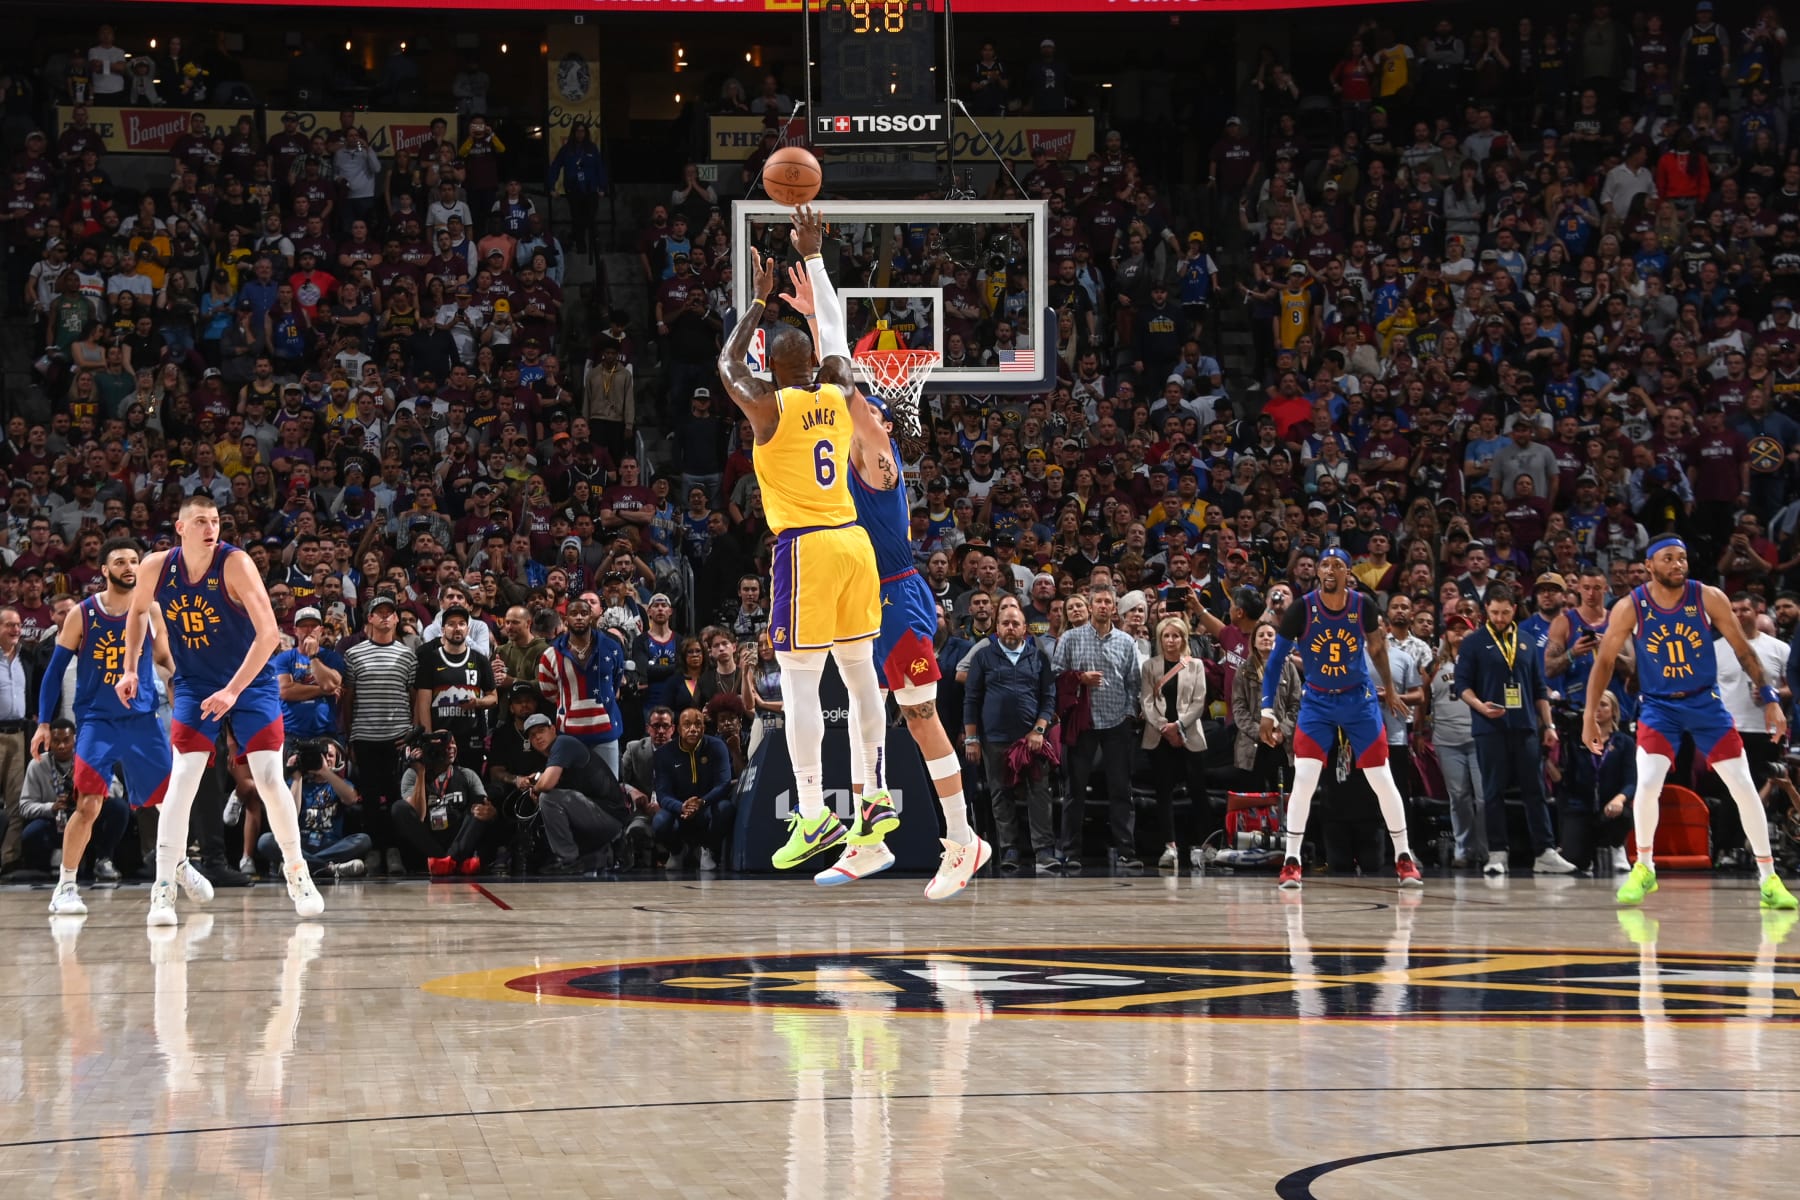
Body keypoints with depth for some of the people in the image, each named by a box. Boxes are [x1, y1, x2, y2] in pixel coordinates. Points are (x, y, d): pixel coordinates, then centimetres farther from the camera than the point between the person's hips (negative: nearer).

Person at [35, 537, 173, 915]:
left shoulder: (151, 612, 2)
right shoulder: (82, 615, -4)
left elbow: (166, 663, 12)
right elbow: (56, 670, 2)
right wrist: (43, 723, -2)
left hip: (143, 720, 3)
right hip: (97, 721, -3)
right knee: (88, 804, -15)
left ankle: (180, 865, 32)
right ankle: (66, 887, -4)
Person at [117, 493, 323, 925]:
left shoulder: (235, 564, -22)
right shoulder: (156, 568, -10)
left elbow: (269, 633, -26)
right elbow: (138, 610, 14)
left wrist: (232, 690, -31)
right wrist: (130, 670, 7)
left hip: (251, 681, -2)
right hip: (194, 687, 2)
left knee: (270, 779, -6)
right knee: (182, 779, -11)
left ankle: (297, 873, 14)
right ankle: (164, 888, -7)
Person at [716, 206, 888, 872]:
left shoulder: (768, 406, -7)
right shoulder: (839, 394, 6)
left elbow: (728, 362, 13)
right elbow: (834, 325, 23)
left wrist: (760, 300, 19)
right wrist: (812, 256, 28)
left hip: (806, 547, -6)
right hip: (853, 541, 6)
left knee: (799, 681, -6)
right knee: (859, 669, 13)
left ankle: (814, 817, -12)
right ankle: (877, 798, 17)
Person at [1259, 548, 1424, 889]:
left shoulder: (1364, 606, -13)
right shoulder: (1301, 610, -17)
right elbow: (1275, 660, -8)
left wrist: (1389, 688, 16)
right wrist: (1267, 711, -11)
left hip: (1359, 699, 1)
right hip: (1317, 702, -1)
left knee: (1383, 780, 2)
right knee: (1303, 780, -13)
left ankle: (1404, 858, 15)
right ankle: (1291, 861, -3)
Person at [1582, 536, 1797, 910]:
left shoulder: (1709, 598, -13)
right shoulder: (1630, 608, -14)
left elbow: (1742, 649, -4)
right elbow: (1604, 660, -4)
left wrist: (1769, 699, -8)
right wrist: (1589, 716, -8)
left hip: (1706, 702, 1)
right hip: (1658, 706, -1)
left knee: (1744, 787, -3)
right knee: (1647, 784, -19)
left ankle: (1769, 879, 7)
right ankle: (1643, 869, 4)